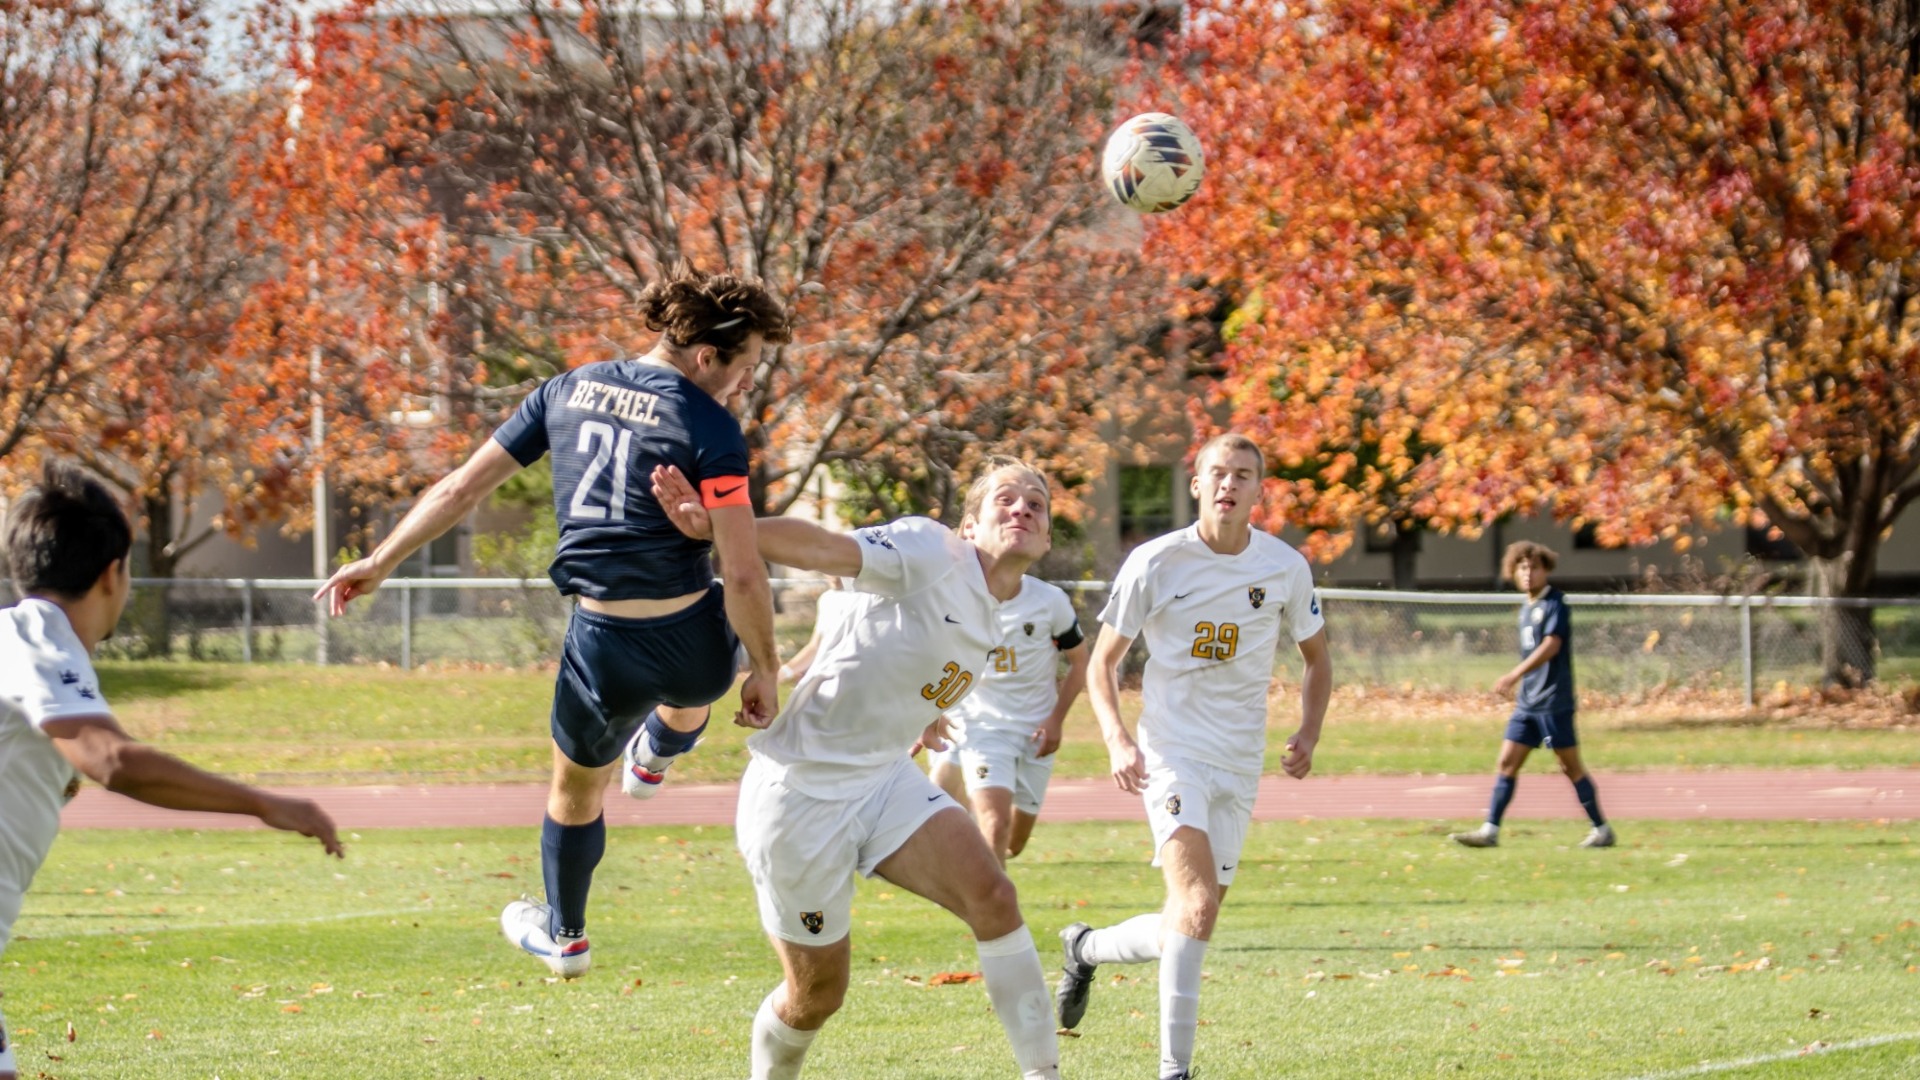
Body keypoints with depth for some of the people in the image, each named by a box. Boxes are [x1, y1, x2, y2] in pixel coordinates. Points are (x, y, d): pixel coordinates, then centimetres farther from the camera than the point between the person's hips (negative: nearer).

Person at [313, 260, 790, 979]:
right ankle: (657, 754, 66)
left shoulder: (570, 391, 1)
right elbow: (743, 574, -18)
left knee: (576, 786, 29)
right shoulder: (709, 428, -14)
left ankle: (565, 937, 48)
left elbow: (462, 488, 5)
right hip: (696, 646, -3)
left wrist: (379, 563, 14)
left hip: (604, 648, 3)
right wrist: (765, 672, -5)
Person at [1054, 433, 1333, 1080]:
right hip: (1172, 754, -4)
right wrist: (1117, 741, -14)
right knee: (1197, 905, -24)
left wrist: (1308, 734, 1)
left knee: (1188, 928, 7)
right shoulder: (1155, 563, -7)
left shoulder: (1285, 567, 2)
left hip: (1240, 766, 4)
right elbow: (1103, 662, 2)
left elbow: (1316, 656, 18)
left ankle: (1086, 948, 37)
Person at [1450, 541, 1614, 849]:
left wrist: (1515, 676, -32)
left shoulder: (1554, 604, -11)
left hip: (1554, 703, -8)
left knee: (1570, 766, -1)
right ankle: (1489, 830, -1)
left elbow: (1551, 646, -24)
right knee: (1506, 763, 1)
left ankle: (1602, 830, 9)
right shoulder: (1526, 609, 14)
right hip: (1527, 703, 8)